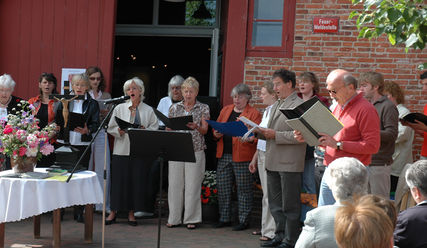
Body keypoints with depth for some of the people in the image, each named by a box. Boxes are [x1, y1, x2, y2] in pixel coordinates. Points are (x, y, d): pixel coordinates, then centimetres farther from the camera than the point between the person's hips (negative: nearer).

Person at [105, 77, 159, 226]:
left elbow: (155, 128, 5)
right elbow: (110, 128, 6)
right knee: (119, 180, -1)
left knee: (138, 181, 1)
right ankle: (113, 212, 9)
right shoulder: (119, 108, 8)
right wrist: (119, 131, -13)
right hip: (122, 151, 0)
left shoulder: (148, 110, 8)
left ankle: (131, 213, 14)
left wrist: (145, 131, -14)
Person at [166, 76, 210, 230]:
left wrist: (196, 127, -22)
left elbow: (204, 131, -1)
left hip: (196, 151, -2)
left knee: (192, 185, -3)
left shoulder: (203, 108, 6)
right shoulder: (174, 108, 11)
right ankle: (174, 218, 8)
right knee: (175, 184, 0)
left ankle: (191, 219, 5)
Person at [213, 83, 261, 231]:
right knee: (223, 188, 7)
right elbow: (216, 127, 19)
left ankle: (244, 220, 6)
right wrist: (217, 134, -2)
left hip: (242, 157, -5)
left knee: (244, 189, -1)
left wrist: (250, 139, -28)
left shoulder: (253, 113, 0)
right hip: (224, 155, 5)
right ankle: (224, 218, 18)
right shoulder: (225, 110, 17)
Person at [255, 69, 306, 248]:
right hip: (273, 162, 9)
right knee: (275, 204, 14)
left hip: (289, 164, -9)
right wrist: (258, 132, 5)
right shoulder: (275, 106, 19)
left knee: (290, 205, -1)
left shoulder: (300, 105, -9)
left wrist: (276, 135, -19)